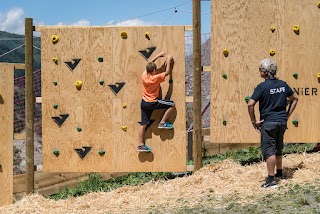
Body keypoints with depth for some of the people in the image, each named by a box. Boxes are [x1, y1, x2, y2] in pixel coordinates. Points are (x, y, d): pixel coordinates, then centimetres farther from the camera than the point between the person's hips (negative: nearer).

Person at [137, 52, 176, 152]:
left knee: (143, 124, 8)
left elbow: (149, 65, 13)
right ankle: (162, 122, 4)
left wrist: (158, 56, 15)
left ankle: (140, 145, 8)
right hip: (152, 103, -6)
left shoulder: (144, 75, -6)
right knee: (172, 105, 2)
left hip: (144, 102, 6)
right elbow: (167, 72, -8)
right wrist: (168, 60, 4)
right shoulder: (156, 78, -21)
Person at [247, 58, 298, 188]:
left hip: (268, 122, -6)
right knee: (278, 149, 21)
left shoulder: (262, 87, -13)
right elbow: (295, 99, 16)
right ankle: (279, 174, 34)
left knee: (269, 151, -3)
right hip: (282, 122, 6)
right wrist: (287, 115, 18)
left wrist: (254, 121, -11)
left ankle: (271, 180, -5)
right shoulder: (283, 84, 5)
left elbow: (250, 104, -21)